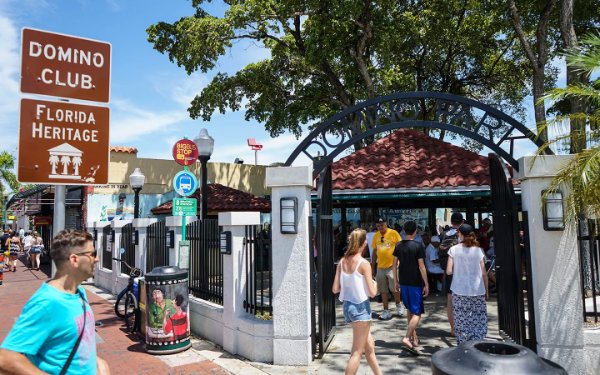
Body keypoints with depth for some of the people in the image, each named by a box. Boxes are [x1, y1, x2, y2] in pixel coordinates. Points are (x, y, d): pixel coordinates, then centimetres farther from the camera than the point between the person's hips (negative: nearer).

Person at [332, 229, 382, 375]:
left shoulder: (342, 262, 2)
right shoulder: (364, 263, -15)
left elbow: (335, 289, 1)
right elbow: (372, 292, -15)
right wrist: (375, 283, 5)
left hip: (347, 306, 7)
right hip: (361, 308, -7)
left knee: (369, 346, 21)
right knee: (357, 352, 4)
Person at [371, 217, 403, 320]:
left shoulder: (393, 233, -6)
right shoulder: (376, 236, 7)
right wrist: (372, 266, 13)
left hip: (392, 265, -4)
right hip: (380, 266, 4)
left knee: (394, 288, -1)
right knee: (383, 290, 8)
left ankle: (398, 305, 25)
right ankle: (386, 311, 17)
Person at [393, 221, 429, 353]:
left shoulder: (398, 246, 2)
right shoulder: (418, 246, -12)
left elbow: (395, 265, 5)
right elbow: (421, 266, -13)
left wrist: (396, 281, 14)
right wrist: (426, 284, -6)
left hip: (403, 282, 6)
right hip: (415, 283, -5)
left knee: (410, 310, 20)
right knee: (417, 313, 0)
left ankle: (414, 337, 28)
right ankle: (407, 337, -13)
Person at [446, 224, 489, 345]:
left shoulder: (454, 249, -4)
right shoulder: (478, 250, -2)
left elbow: (449, 271, -7)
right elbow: (484, 273, 1)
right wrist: (486, 290, 11)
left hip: (459, 291, 0)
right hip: (478, 291, 0)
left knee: (461, 320, 9)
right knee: (479, 320, 9)